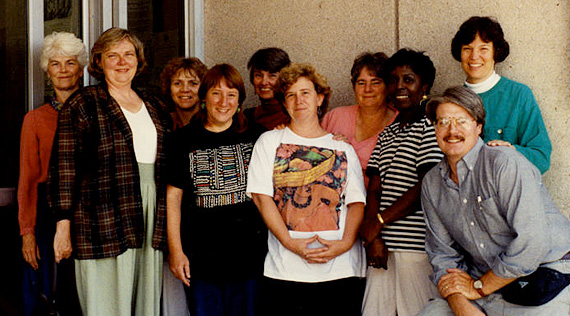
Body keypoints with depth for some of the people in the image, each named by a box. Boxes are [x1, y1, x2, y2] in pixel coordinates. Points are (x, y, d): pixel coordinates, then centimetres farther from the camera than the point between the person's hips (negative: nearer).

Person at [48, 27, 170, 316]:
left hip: (151, 223, 5)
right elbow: (64, 168, -3)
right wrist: (64, 225, -9)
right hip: (103, 224, -5)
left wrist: (167, 226, 16)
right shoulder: (82, 106, 1)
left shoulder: (155, 108, 17)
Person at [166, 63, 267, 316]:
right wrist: (175, 250, -3)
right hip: (201, 255, -1)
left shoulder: (254, 138, 5)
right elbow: (173, 196, 2)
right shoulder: (185, 140, 2)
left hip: (248, 254, 1)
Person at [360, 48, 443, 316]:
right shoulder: (386, 134, 18)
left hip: (416, 244, -6)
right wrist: (373, 237, -5)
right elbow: (375, 189, 10)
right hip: (384, 245, 6)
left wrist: (378, 222, -8)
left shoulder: (429, 127, -2)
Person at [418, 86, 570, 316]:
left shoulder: (505, 163, -13)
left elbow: (531, 241, -20)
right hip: (492, 285, 5)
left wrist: (478, 287, -10)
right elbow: (443, 254, 9)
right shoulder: (432, 184, 7)